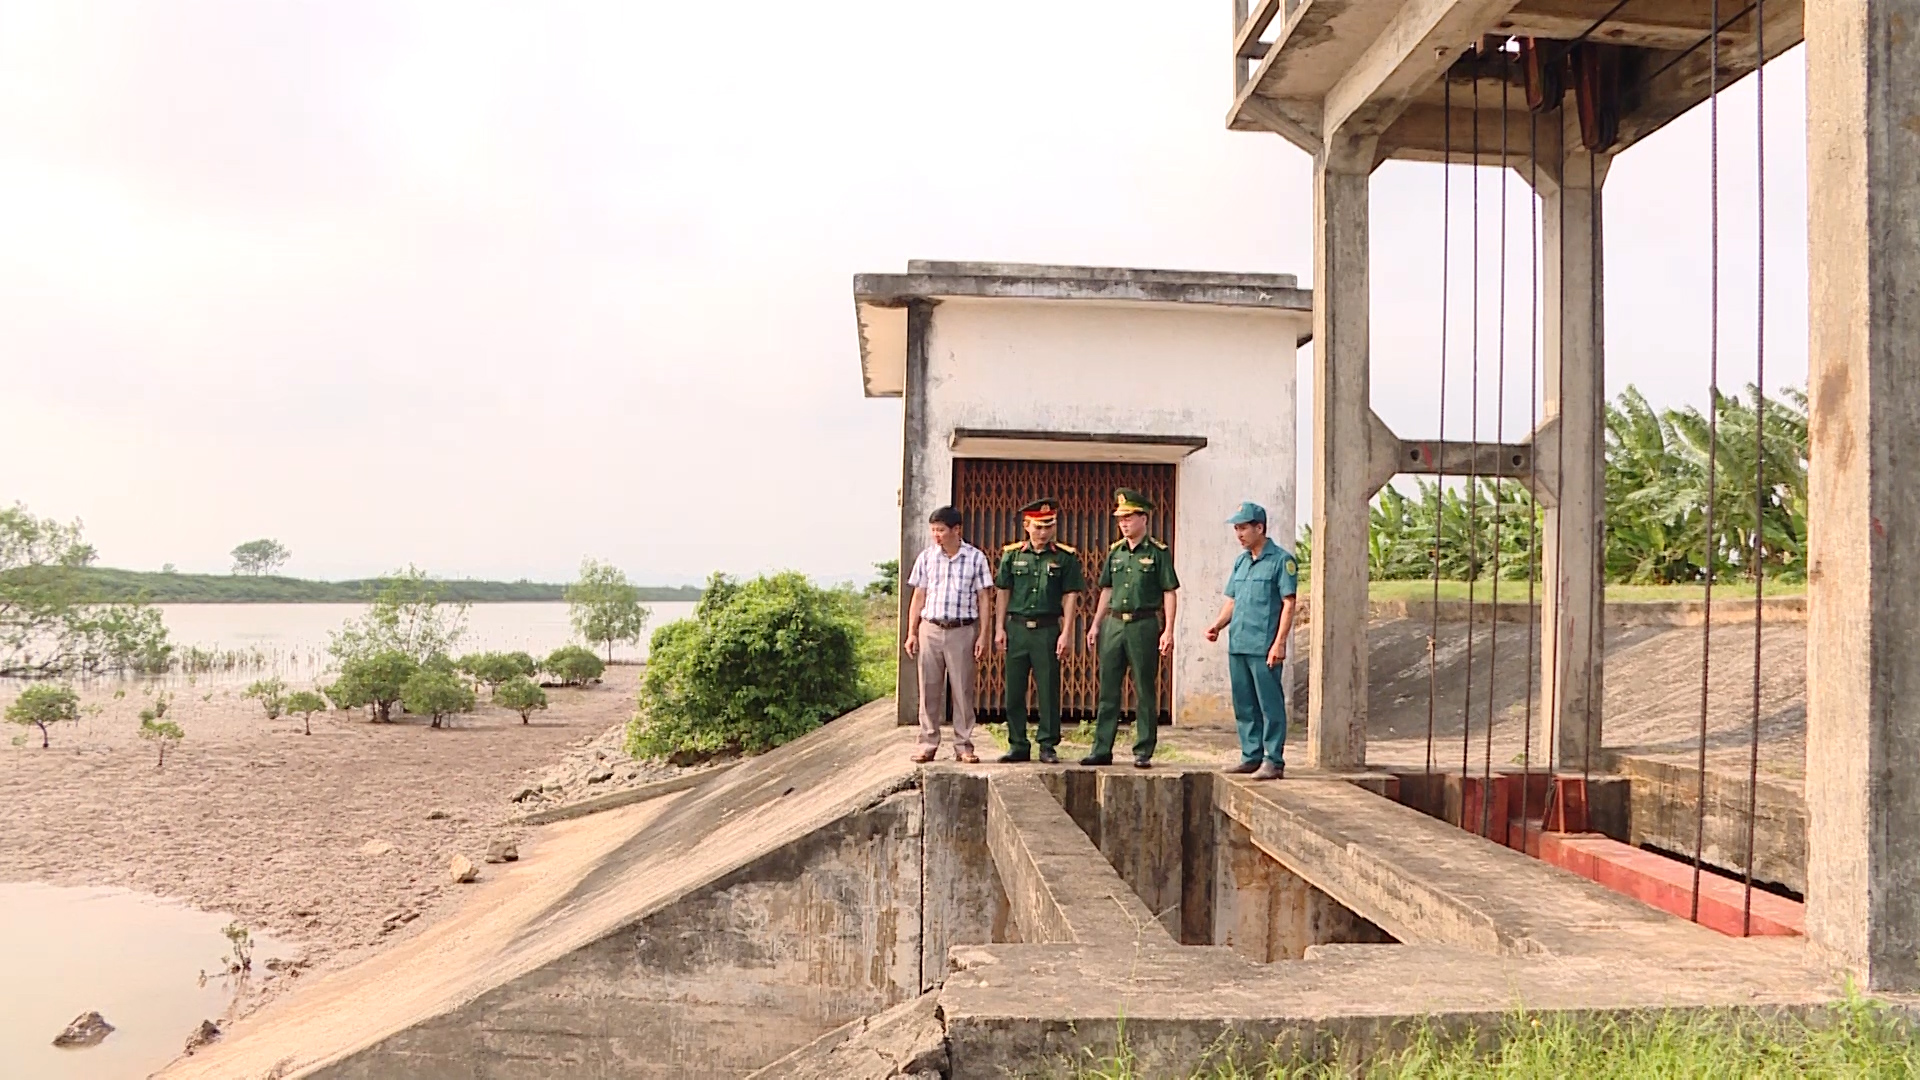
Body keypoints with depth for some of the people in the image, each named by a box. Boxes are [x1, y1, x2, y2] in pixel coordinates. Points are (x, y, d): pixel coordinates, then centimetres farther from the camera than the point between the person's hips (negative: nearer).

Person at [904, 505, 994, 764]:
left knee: (963, 690, 1)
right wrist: (911, 633, 6)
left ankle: (964, 745, 9)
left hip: (962, 630, -2)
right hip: (930, 629, 2)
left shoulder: (975, 558, 0)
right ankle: (928, 743, 11)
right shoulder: (927, 557, 6)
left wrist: (983, 635, -4)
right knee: (929, 689, 3)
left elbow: (984, 599, 2)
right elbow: (918, 597, 11)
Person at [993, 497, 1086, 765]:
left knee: (1048, 690, 1)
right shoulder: (1012, 555, 7)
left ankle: (1048, 746, 11)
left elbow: (1070, 596, 0)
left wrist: (1066, 633, -6)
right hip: (1017, 628, 2)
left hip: (1048, 629, -2)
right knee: (1014, 691, 5)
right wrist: (1000, 628, 5)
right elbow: (1003, 593, 11)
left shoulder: (1065, 557, 2)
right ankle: (1018, 745, 15)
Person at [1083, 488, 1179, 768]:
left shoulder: (1159, 552, -2)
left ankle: (1143, 752, 9)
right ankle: (1102, 750, 11)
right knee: (1108, 690, 6)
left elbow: (1169, 593, -3)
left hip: (1144, 625, -5)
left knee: (1145, 692, 2)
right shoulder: (1115, 551, 12)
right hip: (1114, 624, 5)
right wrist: (1095, 625, 14)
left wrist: (1168, 630, -11)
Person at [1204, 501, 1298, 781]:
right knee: (1244, 705, 11)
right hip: (1237, 645, 8)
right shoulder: (1240, 562, 17)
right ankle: (1251, 757, 20)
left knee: (1270, 705, -3)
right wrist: (1218, 625, 3)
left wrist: (1279, 643, -16)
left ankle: (1274, 761, 2)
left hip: (1264, 647, -8)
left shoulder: (1281, 560, -5)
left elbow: (1288, 604, -9)